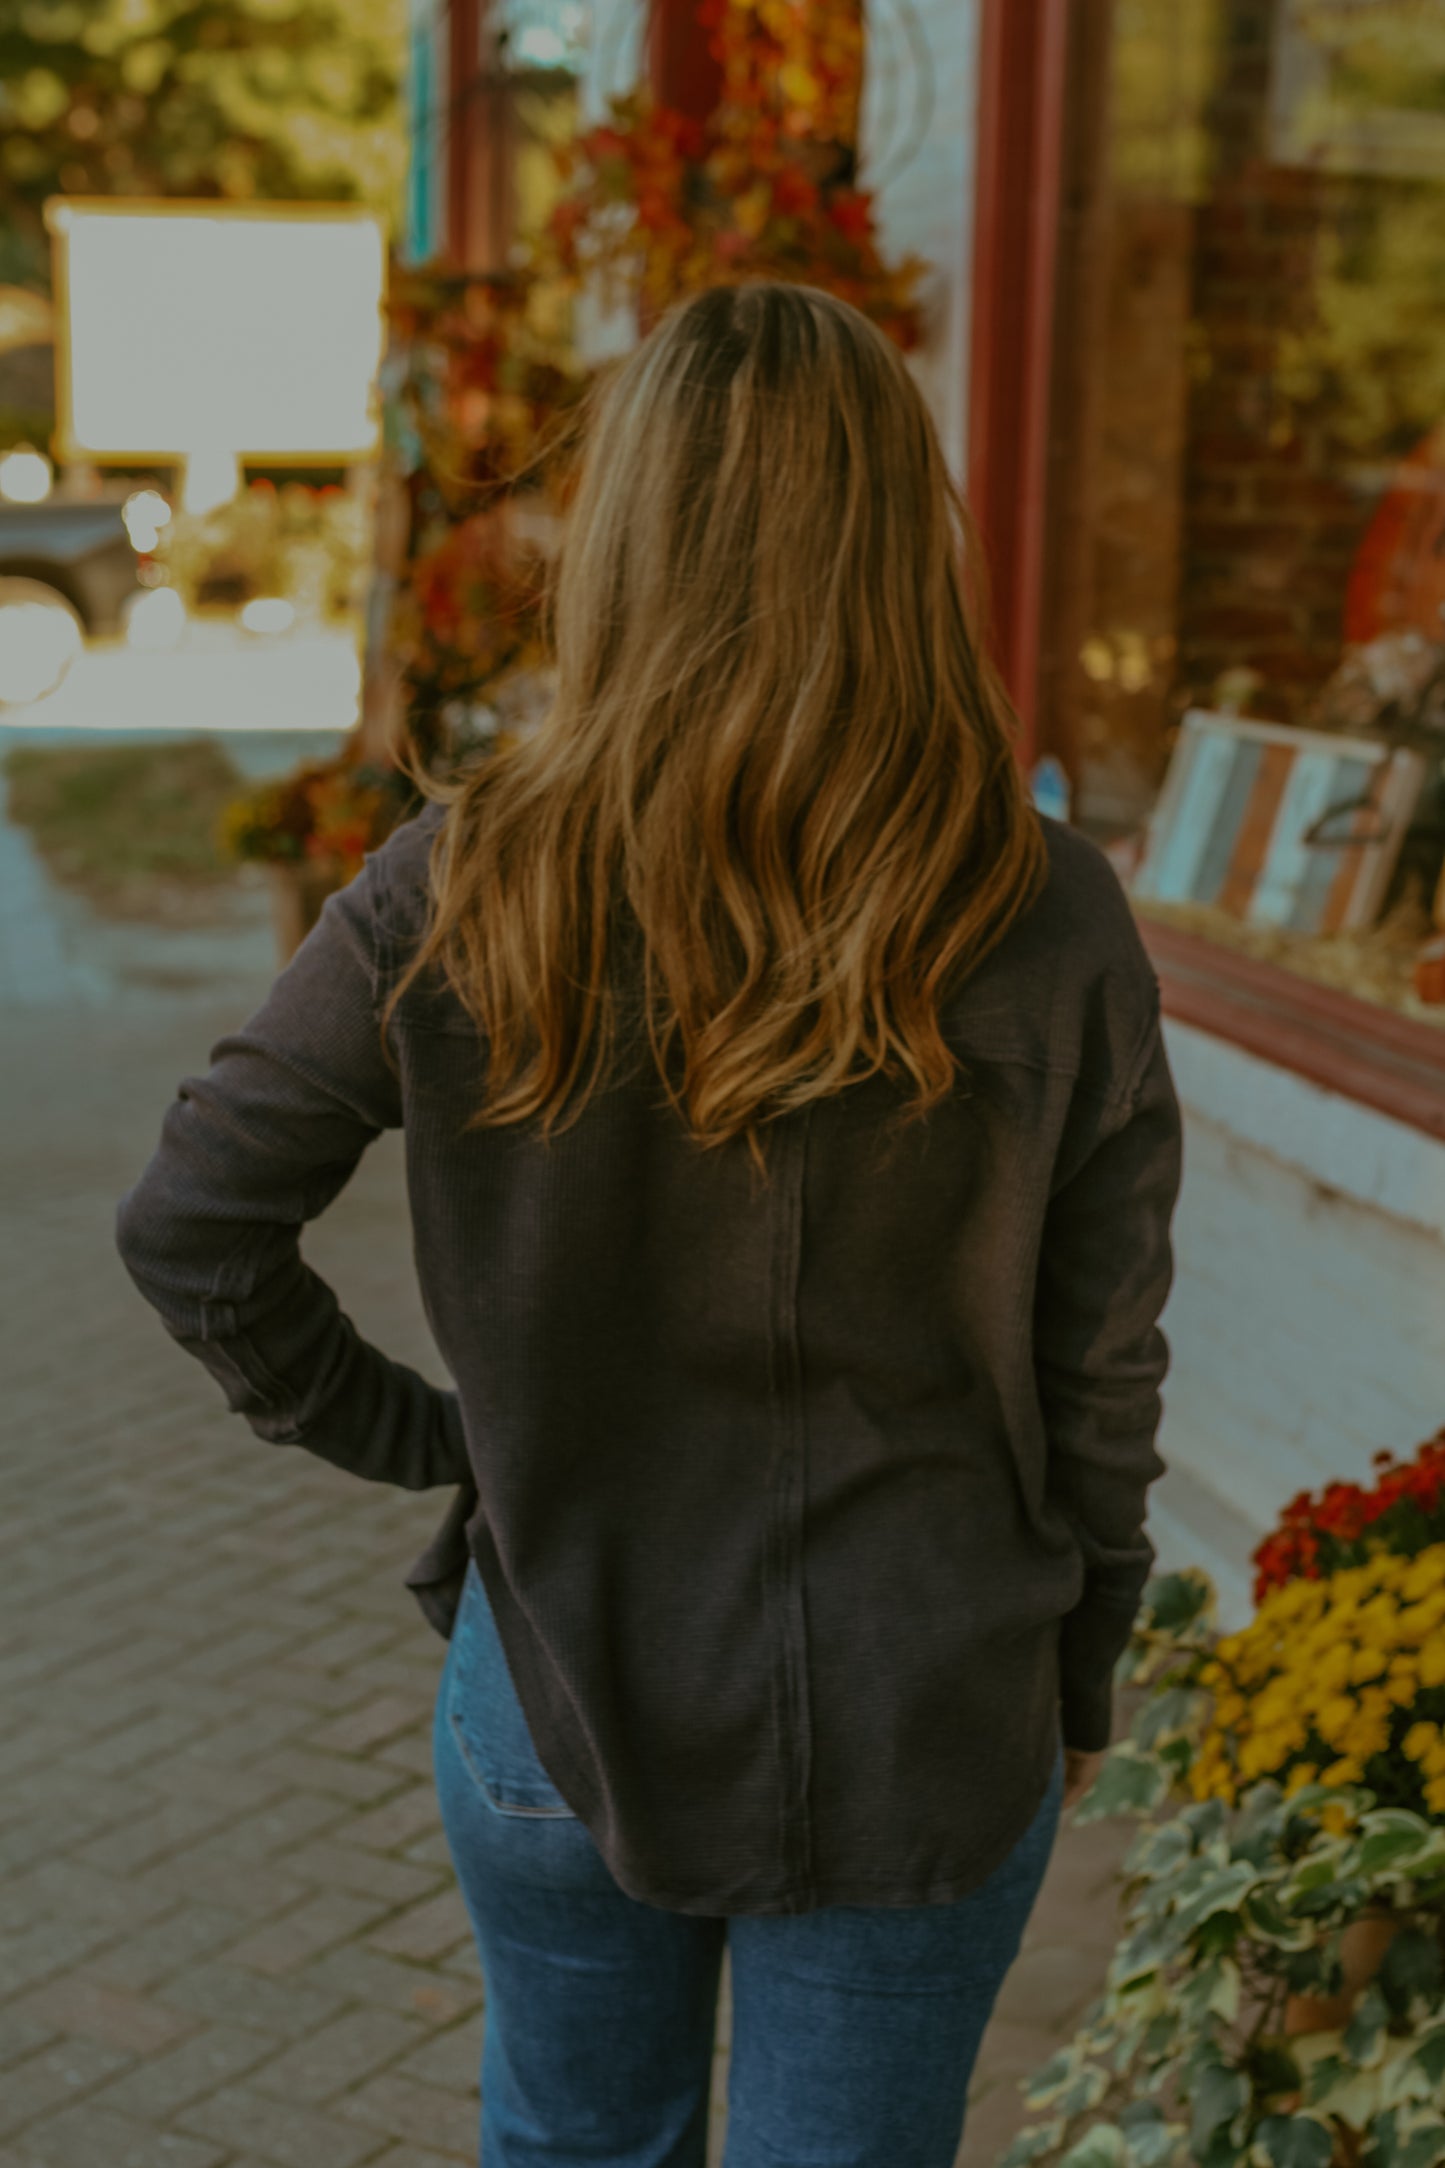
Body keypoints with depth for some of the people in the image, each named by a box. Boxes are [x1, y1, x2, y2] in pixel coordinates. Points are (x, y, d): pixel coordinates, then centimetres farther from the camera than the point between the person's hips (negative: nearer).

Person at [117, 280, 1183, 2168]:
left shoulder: (464, 896, -15)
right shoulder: (1051, 926, -16)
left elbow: (189, 1228, -8)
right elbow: (1102, 1375, -7)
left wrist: (406, 1434, 4)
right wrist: (1080, 1675, 8)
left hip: (561, 1697, 1)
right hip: (925, 1735, 0)